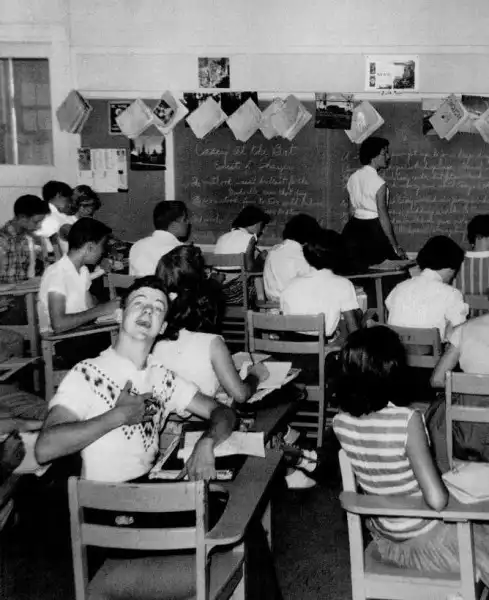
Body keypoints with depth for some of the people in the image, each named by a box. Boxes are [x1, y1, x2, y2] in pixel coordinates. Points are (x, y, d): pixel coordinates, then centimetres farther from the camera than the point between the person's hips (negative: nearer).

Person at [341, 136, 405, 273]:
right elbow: (383, 217, -17)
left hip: (354, 227, 8)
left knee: (356, 272, 15)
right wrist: (396, 246, -13)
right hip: (373, 229, -8)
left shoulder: (353, 178, 6)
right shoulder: (378, 183, -15)